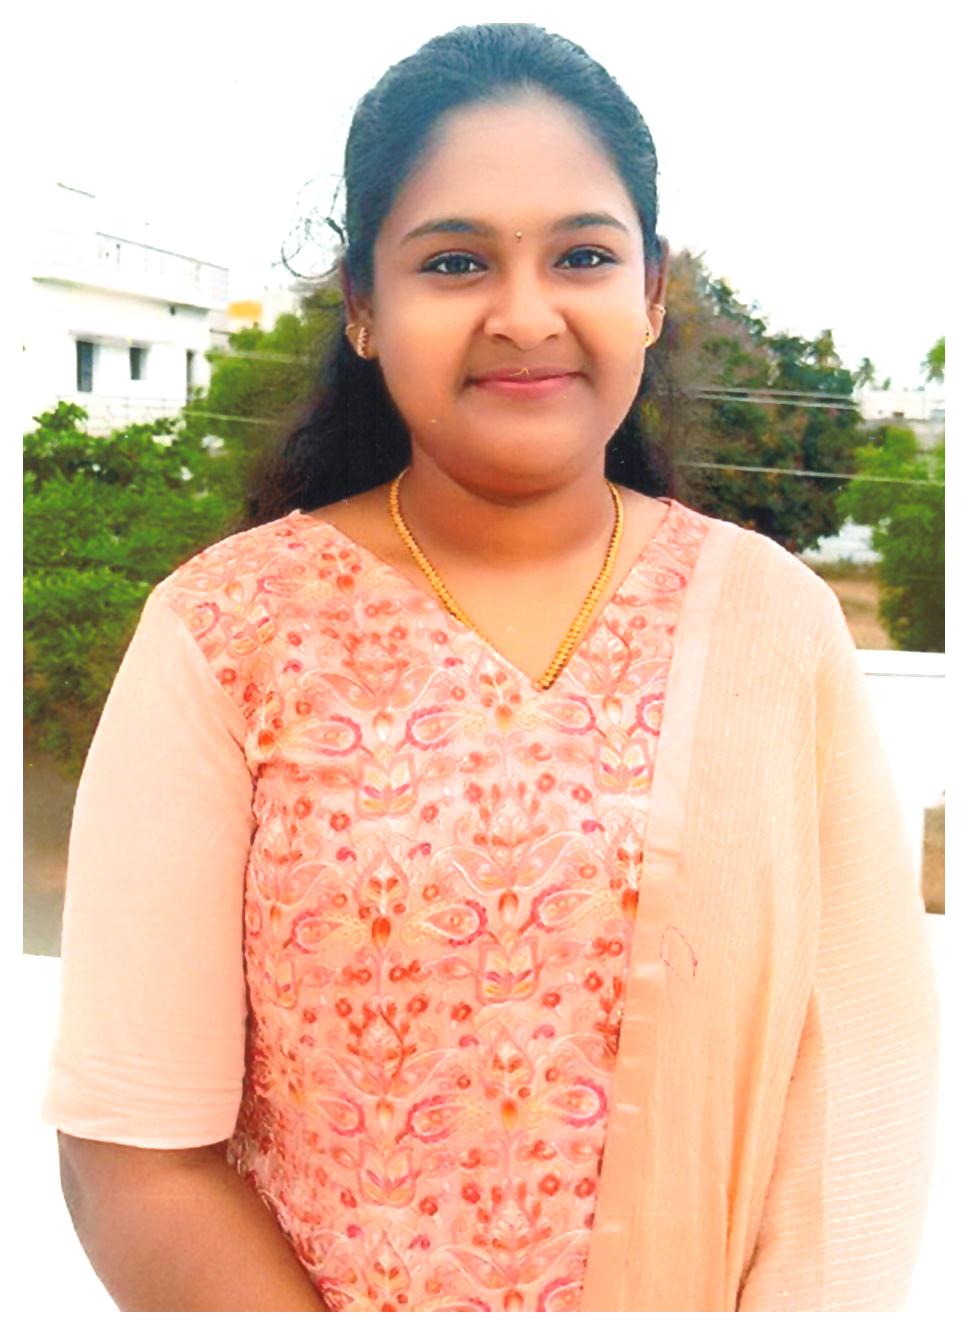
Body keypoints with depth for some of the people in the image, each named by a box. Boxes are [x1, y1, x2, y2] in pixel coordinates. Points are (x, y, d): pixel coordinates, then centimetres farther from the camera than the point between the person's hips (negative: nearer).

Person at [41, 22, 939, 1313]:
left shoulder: (777, 619, -8)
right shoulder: (222, 632, -14)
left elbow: (868, 1051, -10)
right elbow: (138, 1153, -15)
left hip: (708, 1294, 2)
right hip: (302, 1293, -1)